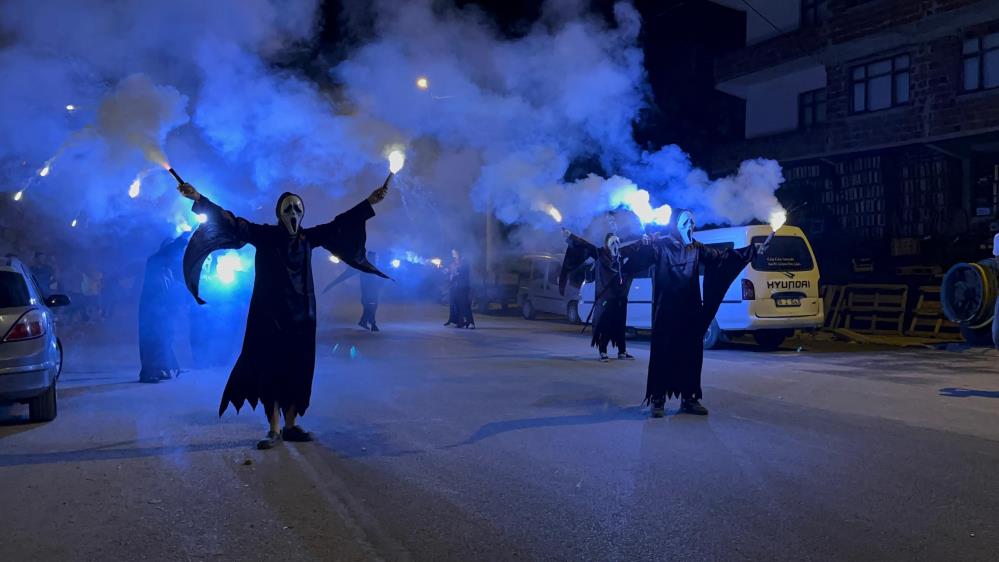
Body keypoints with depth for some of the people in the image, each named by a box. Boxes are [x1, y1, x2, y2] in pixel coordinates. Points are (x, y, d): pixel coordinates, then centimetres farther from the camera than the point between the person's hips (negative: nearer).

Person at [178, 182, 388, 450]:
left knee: (297, 368, 4)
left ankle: (291, 425, 13)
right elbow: (231, 222, -8)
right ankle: (274, 430, 1)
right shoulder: (264, 235, -1)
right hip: (270, 312, -3)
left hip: (300, 313, 3)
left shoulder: (308, 237, 8)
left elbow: (338, 225, 12)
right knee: (270, 367, -4)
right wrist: (199, 199, -17)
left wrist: (370, 202, 11)